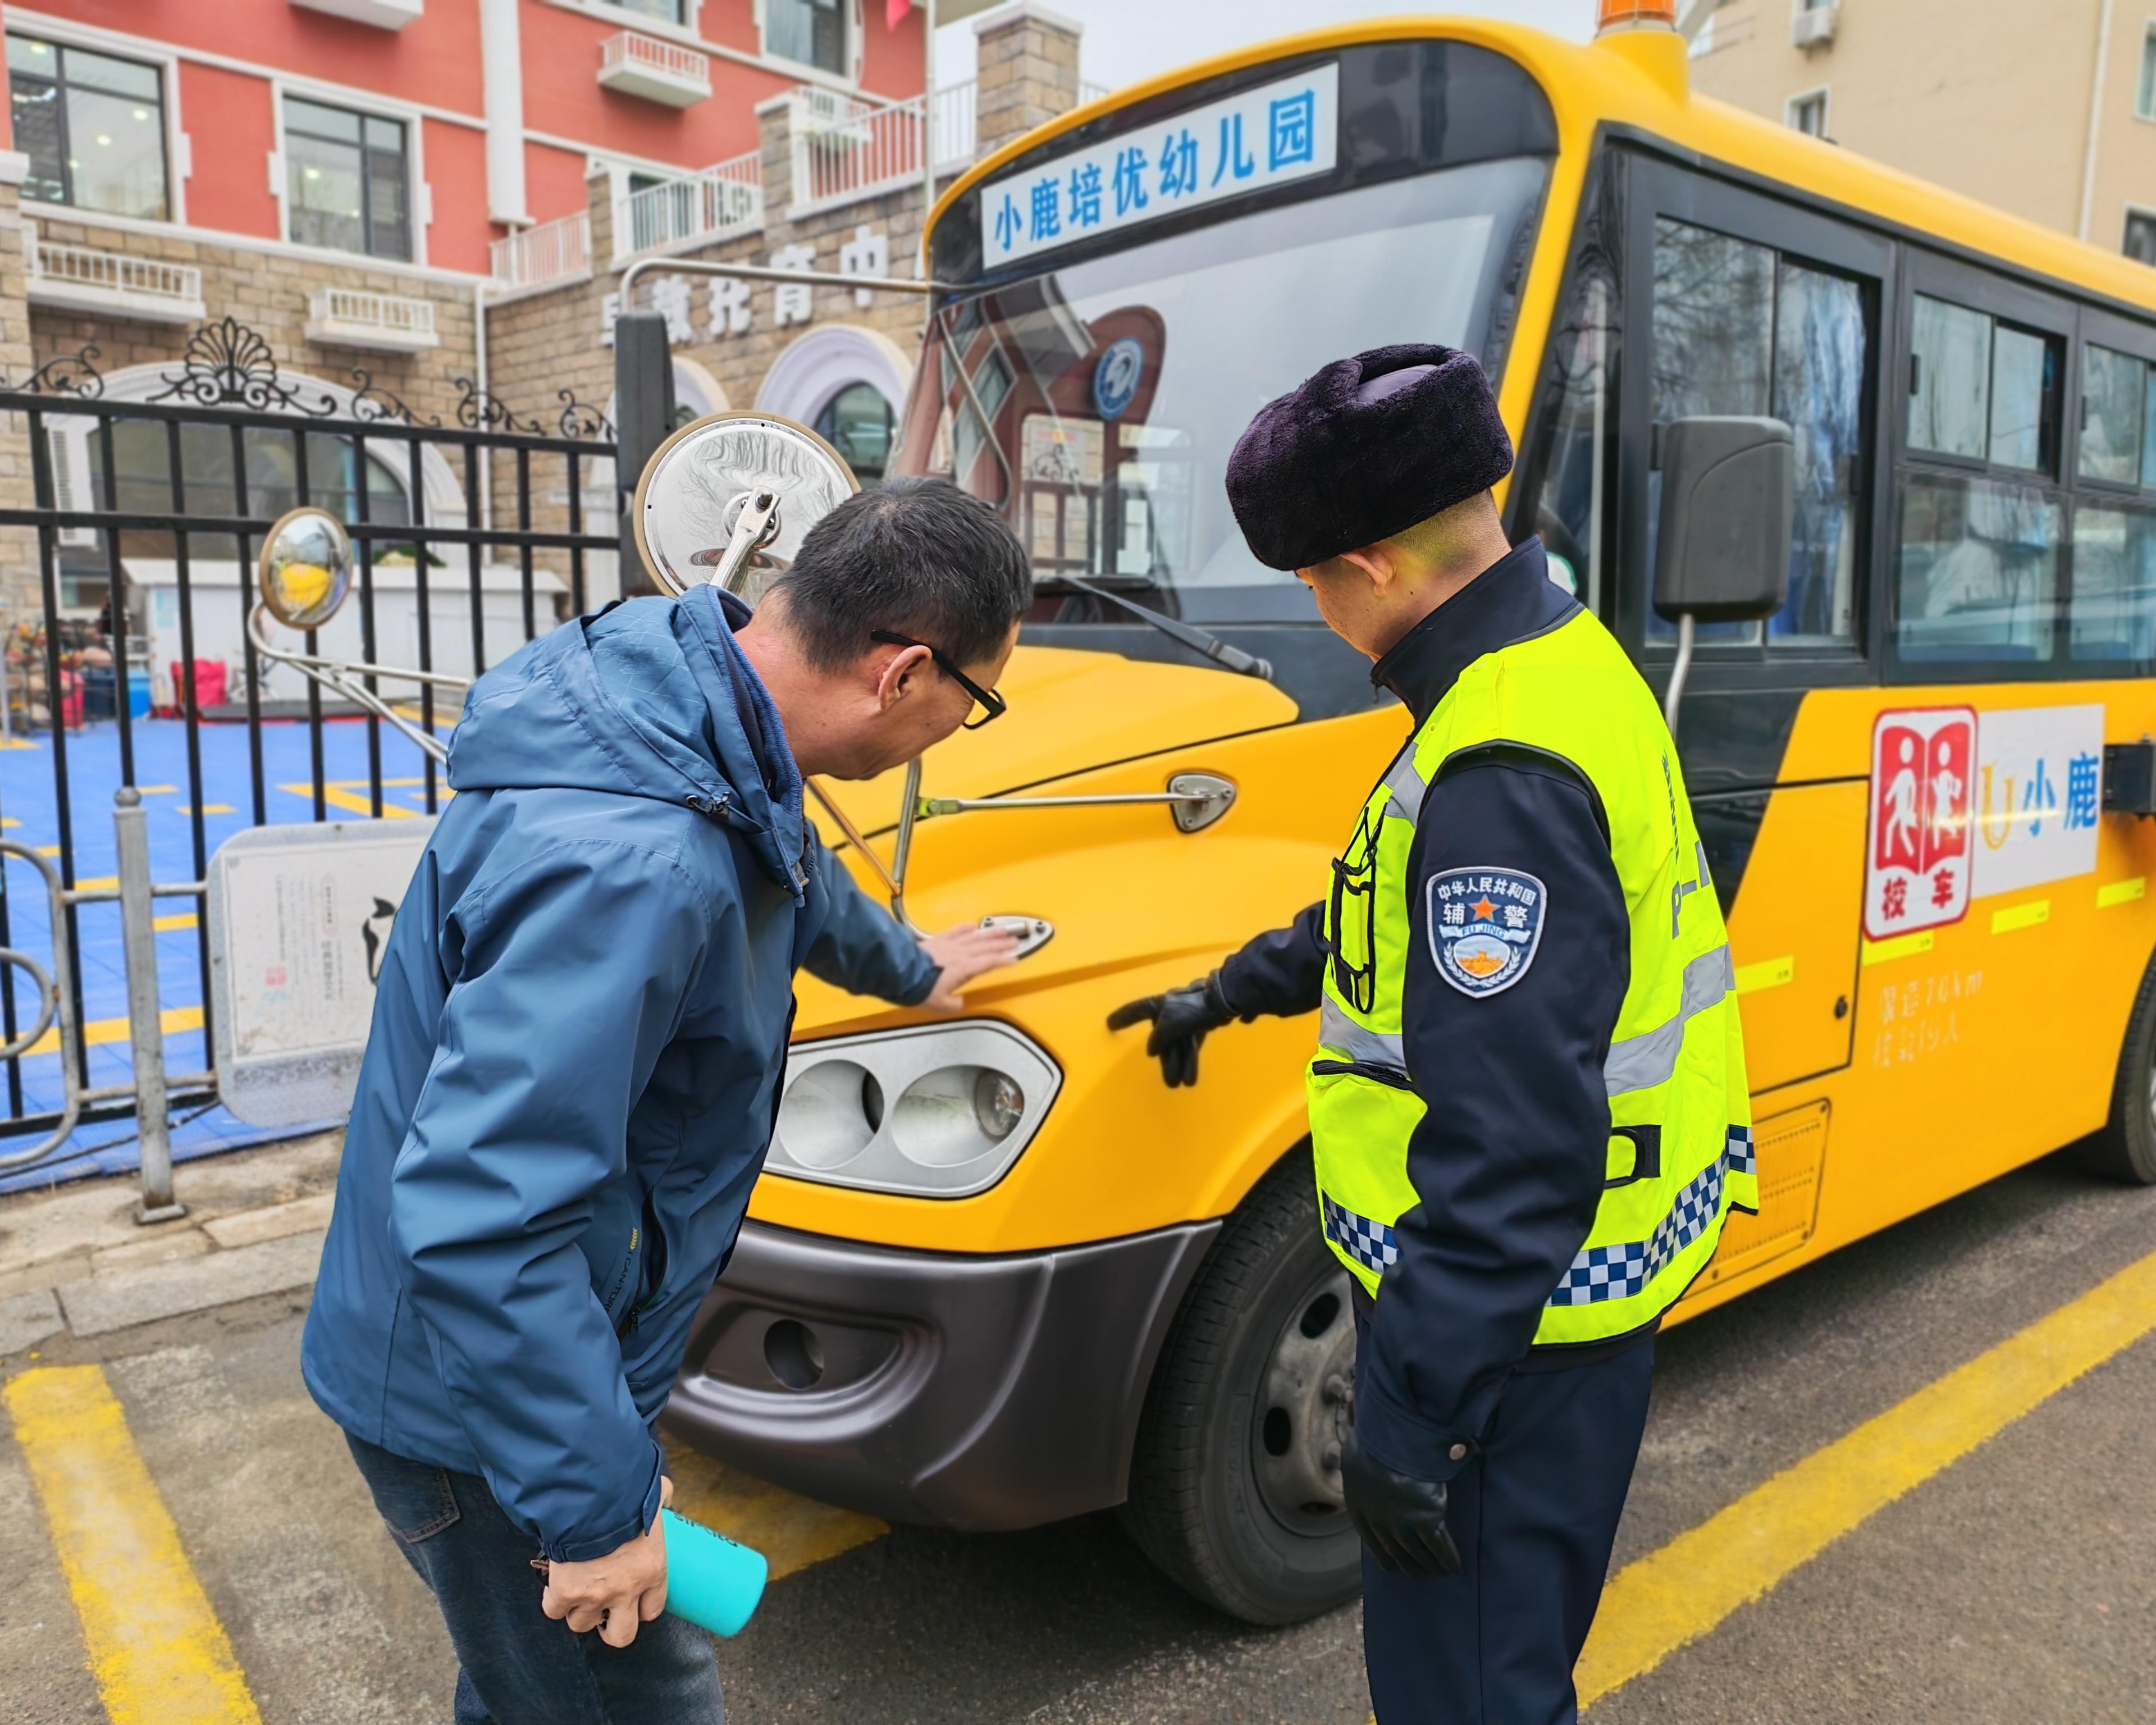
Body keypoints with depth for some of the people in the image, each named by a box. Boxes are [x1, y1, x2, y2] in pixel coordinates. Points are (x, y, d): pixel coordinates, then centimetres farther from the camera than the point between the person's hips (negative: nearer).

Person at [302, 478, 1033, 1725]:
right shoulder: (634, 865, -36)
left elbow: (789, 873, 19)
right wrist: (598, 1504, -26)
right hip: (478, 1401, -8)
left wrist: (908, 968, 36)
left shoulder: (685, 700, -3)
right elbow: (482, 1218, -35)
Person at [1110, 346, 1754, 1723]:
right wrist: (1234, 989, 26)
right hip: (1581, 1283, 10)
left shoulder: (1502, 773, -29)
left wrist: (1411, 1410, -23)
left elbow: (1510, 1151, -30)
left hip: (1515, 1315, -10)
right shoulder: (1564, 656, 5)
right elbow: (1392, 910, 19)